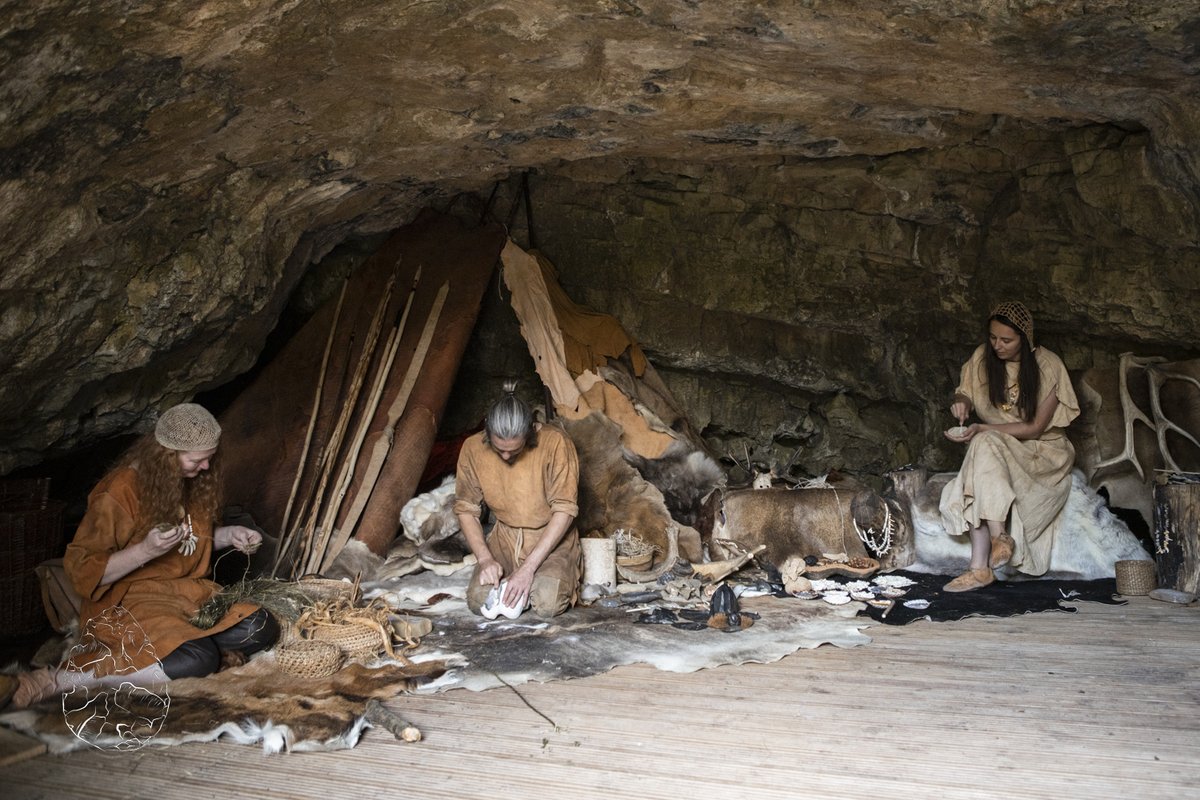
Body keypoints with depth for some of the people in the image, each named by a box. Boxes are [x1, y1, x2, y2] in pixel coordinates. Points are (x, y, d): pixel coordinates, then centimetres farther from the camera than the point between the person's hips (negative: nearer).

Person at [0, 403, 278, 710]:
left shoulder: (195, 481, 4)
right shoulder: (118, 493, -16)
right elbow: (81, 571, -11)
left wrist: (229, 535, 3)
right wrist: (145, 550, -26)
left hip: (188, 593, 7)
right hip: (128, 600, -7)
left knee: (262, 627, -18)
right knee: (199, 659, -34)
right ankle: (57, 678, -28)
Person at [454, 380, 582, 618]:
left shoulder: (555, 443, -22)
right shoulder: (473, 449, -12)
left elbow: (564, 510, -20)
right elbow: (466, 509, -3)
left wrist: (529, 567, -24)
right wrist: (485, 558, -18)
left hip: (552, 537, -2)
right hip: (505, 537, 3)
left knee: (548, 604, -26)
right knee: (478, 601, -20)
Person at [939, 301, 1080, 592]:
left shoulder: (1048, 366, -13)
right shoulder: (982, 357, -1)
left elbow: (1035, 428, -14)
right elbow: (964, 392, 13)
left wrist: (983, 429, -24)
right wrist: (961, 402, -13)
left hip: (1043, 451, -4)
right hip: (999, 448, 4)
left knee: (985, 446, -34)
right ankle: (980, 568, -37)